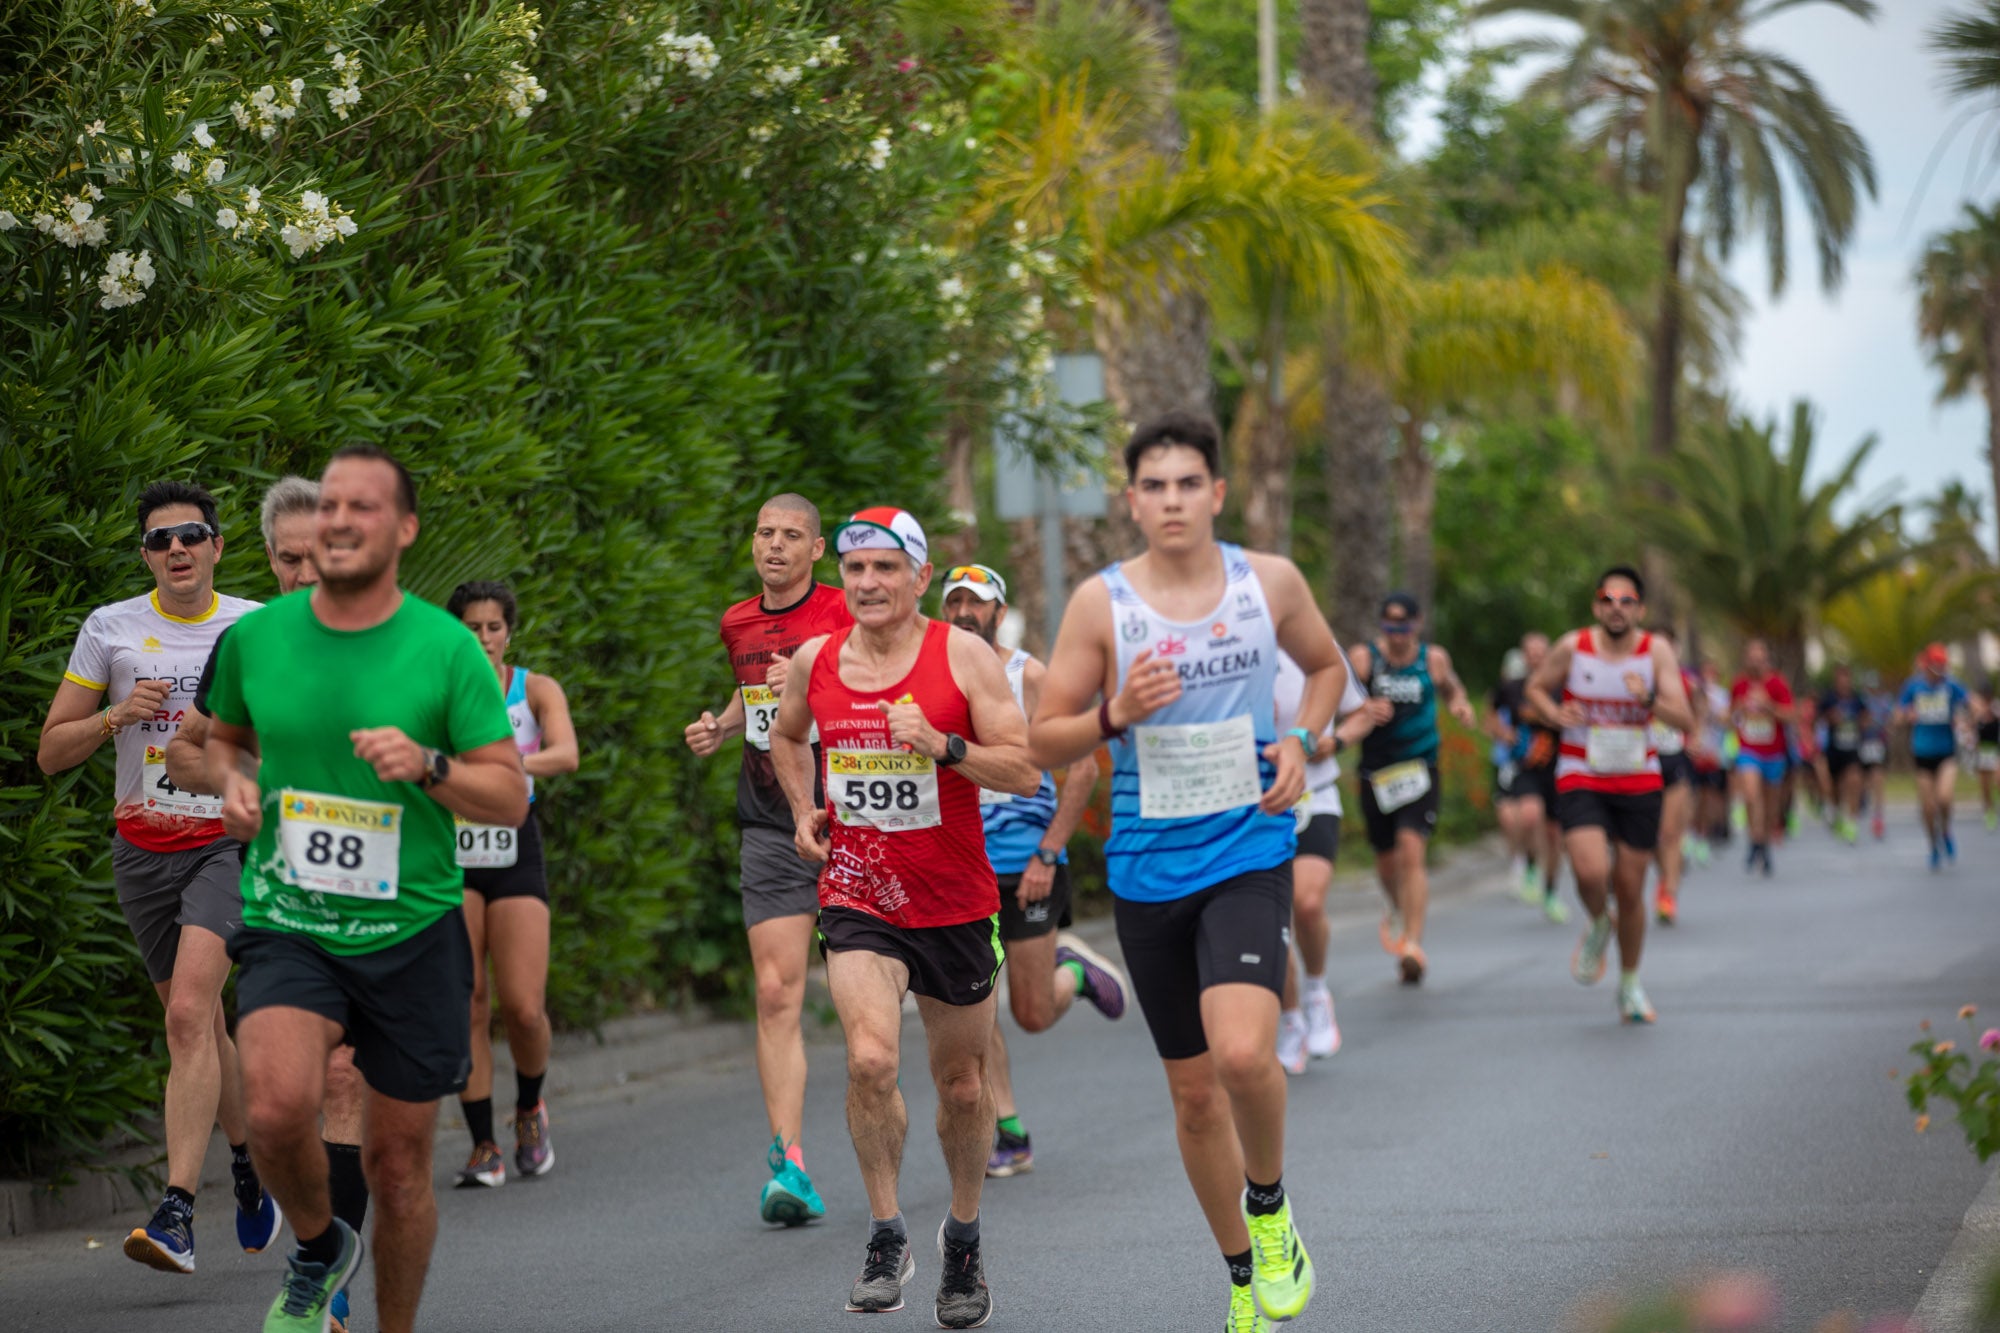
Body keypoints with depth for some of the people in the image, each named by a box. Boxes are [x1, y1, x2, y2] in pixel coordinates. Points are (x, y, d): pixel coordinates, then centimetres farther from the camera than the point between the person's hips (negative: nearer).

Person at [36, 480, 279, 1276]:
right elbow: (51, 753, 4)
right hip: (142, 847, 3)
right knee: (196, 1022, 10)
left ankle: (177, 1211, -25)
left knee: (188, 1013, -20)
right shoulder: (110, 629, 2)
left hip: (228, 842, -3)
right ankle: (251, 1159, 35)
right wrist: (116, 716, -13)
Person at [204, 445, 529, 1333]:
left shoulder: (447, 648, -6)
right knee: (278, 1107, -26)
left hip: (413, 931, 0)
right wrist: (233, 783, -1)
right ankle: (318, 1247, 5)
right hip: (287, 925, 0)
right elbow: (226, 736, 21)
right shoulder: (255, 636, 1)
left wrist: (428, 765, -21)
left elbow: (511, 800, -3)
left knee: (397, 1165, 7)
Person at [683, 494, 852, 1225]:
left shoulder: (844, 615, -5)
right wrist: (720, 727, 12)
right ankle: (788, 1163, -11)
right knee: (776, 991, -8)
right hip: (768, 829, 3)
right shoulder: (738, 624, 12)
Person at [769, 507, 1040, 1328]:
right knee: (870, 1060, -22)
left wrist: (943, 745, -24)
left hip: (955, 904, 0)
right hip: (856, 898, 1)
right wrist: (803, 811, 11)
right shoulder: (815, 661, 2)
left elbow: (1025, 772, -10)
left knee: (961, 1083, 11)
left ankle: (964, 1238, 34)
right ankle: (887, 1238, -6)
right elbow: (786, 736, 25)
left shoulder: (963, 657, -7)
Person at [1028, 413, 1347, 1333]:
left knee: (1243, 1053, -25)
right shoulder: (1100, 603, -3)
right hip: (1147, 869, 1)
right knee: (1193, 1092, 9)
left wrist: (1301, 741, 1)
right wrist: (1117, 714, -18)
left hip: (1249, 853, -1)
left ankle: (1271, 1210, 4)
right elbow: (1044, 742, 1)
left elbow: (1326, 665, 20)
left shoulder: (1270, 582, 0)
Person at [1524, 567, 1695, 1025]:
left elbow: (1685, 721, -13)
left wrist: (1650, 700, -32)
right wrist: (1554, 712, -10)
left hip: (1638, 784, 1)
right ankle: (1598, 926, 12)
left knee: (1630, 890, 8)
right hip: (1581, 781, -1)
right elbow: (1536, 687, 11)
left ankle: (1630, 985, 28)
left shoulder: (1657, 651, -7)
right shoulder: (1573, 648, -7)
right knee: (1591, 873, -24)